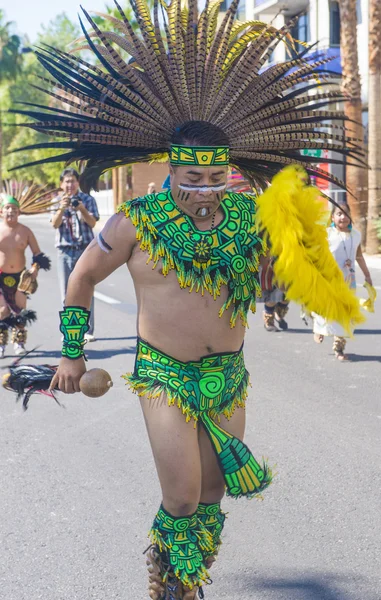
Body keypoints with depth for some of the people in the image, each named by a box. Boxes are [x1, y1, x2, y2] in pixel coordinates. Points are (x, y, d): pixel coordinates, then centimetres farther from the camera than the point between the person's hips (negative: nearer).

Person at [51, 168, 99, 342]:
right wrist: (62, 208, -23)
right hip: (65, 251, 1)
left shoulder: (88, 200, 4)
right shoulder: (57, 201, 7)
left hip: (85, 249, -1)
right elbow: (55, 224, -5)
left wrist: (82, 209, -23)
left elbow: (92, 223, -5)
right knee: (67, 293, 2)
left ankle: (88, 330, -3)